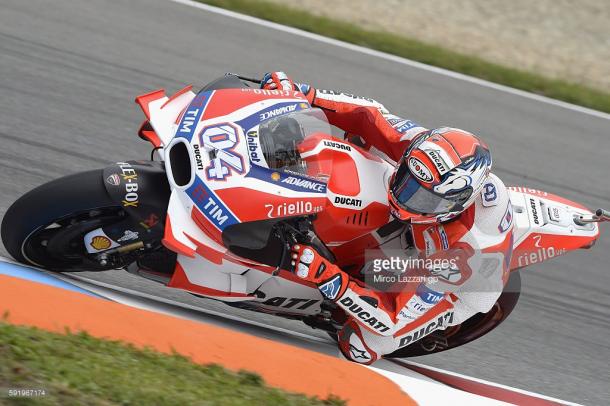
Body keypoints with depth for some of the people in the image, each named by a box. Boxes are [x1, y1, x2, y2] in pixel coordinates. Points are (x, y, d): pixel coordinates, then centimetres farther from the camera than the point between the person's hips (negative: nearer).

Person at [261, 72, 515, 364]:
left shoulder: (460, 252, -46)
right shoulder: (431, 151, -34)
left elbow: (393, 320, -41)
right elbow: (371, 115, -20)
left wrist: (327, 278, -52)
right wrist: (302, 95, -30)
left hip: (460, 286, -5)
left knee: (359, 347, -17)